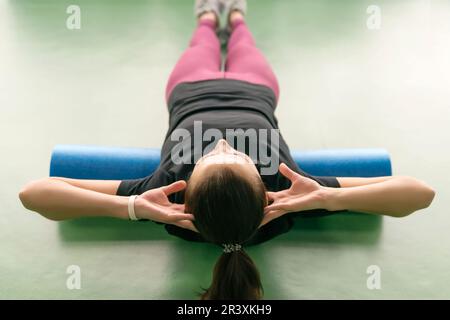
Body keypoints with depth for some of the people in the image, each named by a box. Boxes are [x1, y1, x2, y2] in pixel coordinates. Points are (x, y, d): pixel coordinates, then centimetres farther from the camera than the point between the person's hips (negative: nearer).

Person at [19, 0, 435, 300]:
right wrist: (326, 197, -58)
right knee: (241, 48, 32)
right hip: (255, 93, 0)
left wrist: (133, 207, -60)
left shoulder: (166, 191, -46)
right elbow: (420, 191, -44)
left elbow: (33, 191, -46)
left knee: (200, 51, 33)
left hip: (189, 95, 1)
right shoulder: (286, 200, -45)